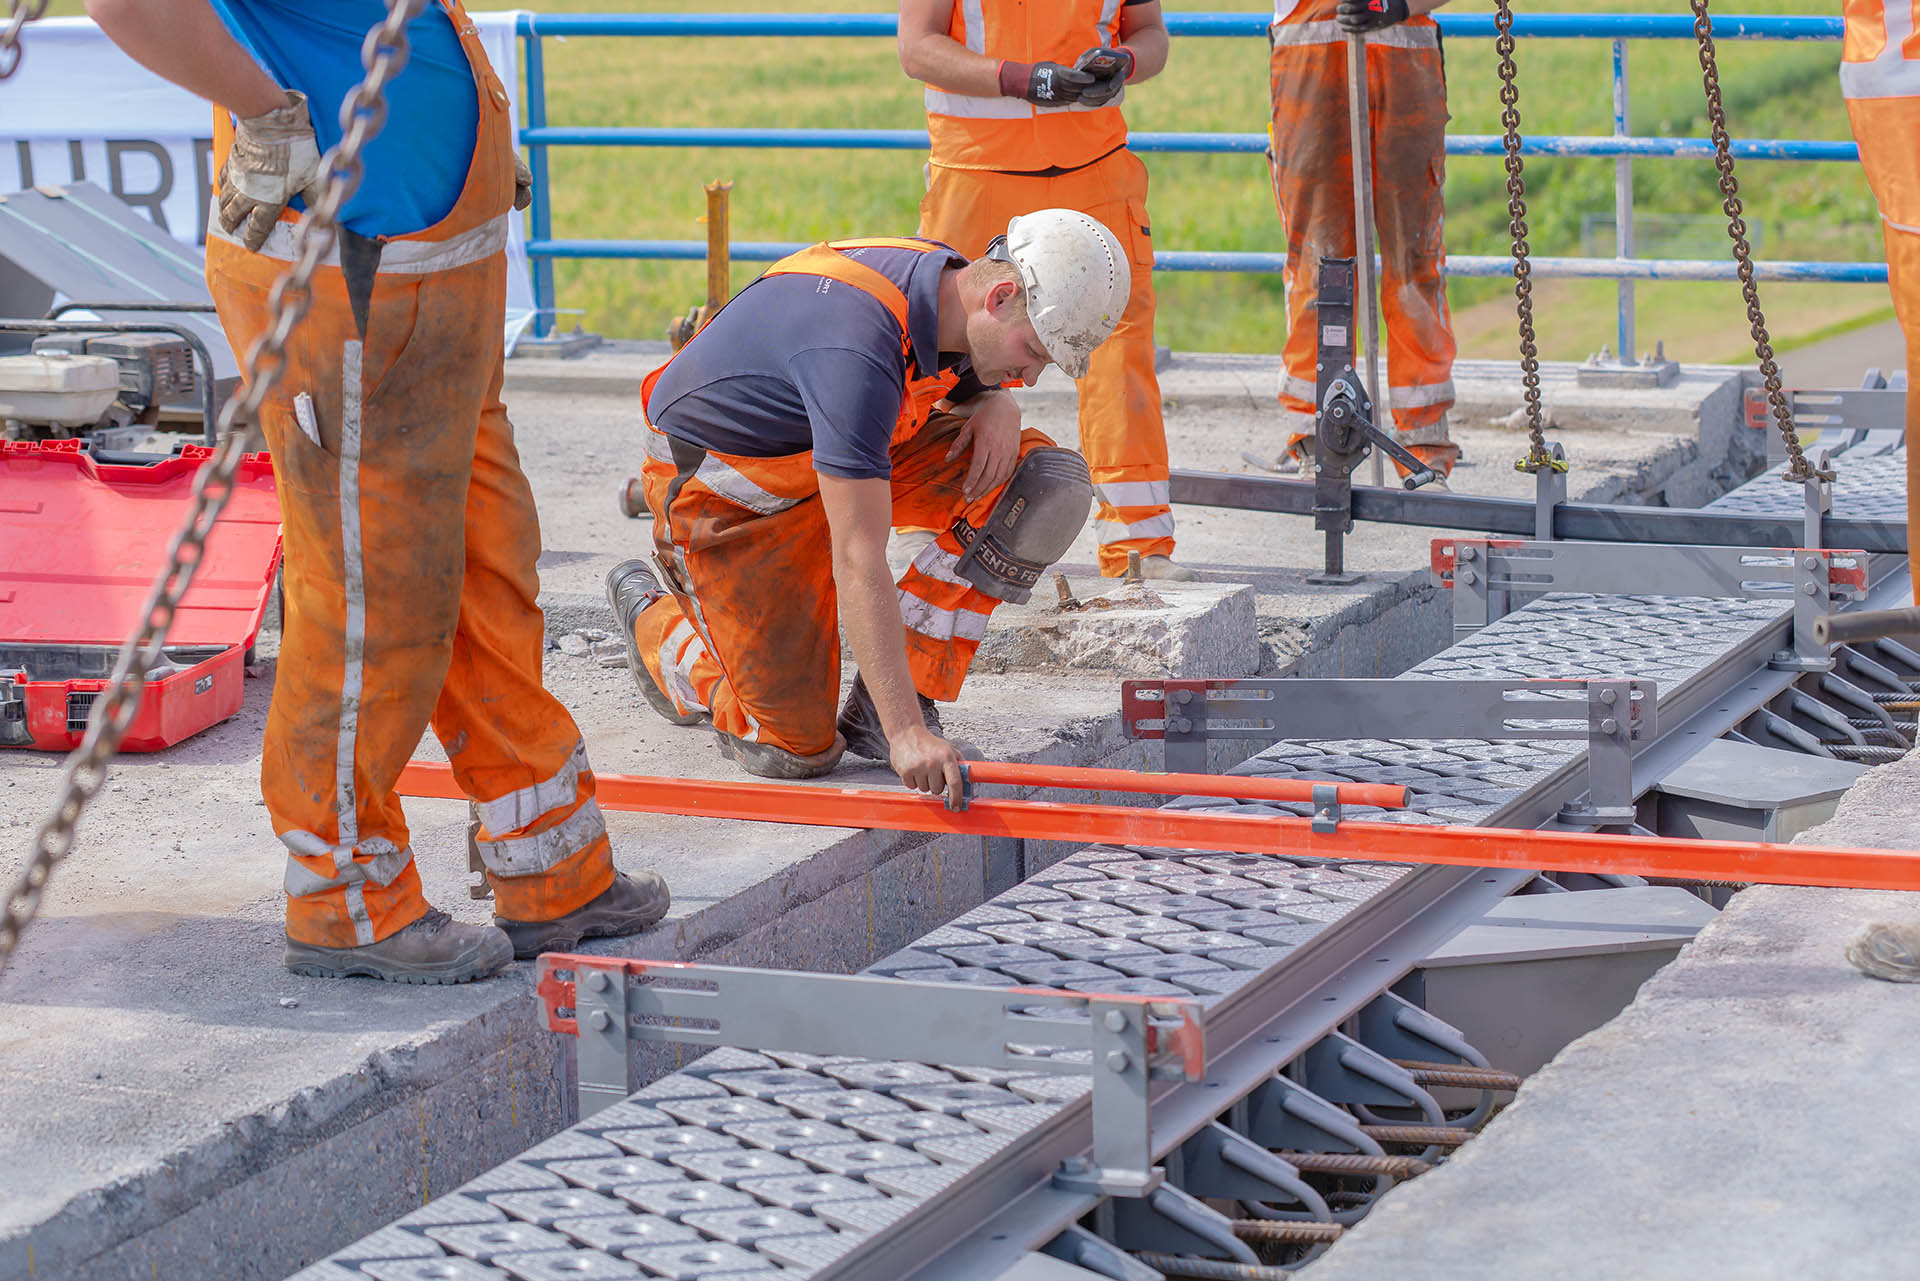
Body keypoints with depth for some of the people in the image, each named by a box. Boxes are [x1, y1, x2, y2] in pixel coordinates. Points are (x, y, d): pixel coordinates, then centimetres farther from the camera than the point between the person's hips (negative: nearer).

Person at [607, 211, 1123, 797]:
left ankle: (892, 705, -5)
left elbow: (962, 384, 15)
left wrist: (996, 405, -12)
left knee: (1050, 484, -14)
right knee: (796, 749, -9)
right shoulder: (858, 352, -39)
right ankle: (654, 611, 19)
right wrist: (906, 734, -45)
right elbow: (858, 560, -41)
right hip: (722, 485, -8)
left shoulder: (952, 285, -13)